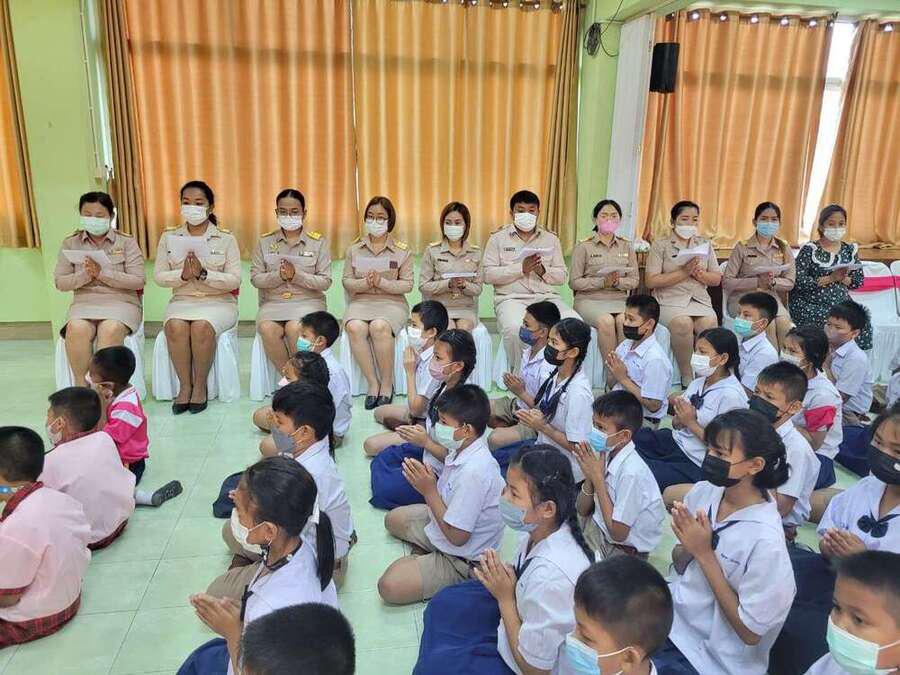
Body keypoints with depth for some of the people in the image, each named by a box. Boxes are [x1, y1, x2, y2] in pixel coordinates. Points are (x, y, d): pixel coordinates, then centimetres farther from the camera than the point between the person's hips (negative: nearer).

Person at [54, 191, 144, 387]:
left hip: (121, 301, -2)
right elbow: (60, 282, 8)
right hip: (84, 303, 2)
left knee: (110, 329, -35)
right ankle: (80, 385, -21)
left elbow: (138, 281, -5)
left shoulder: (126, 242, 3)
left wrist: (103, 273, -16)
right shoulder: (70, 243, 11)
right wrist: (85, 275, -12)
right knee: (76, 329, -32)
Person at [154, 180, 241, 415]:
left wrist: (203, 274, -19)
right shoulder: (169, 237, 10)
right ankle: (185, 386, -14)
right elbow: (159, 276, 4)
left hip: (218, 301, -2)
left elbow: (234, 280, -5)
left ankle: (200, 386, -13)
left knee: (202, 327, -33)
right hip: (182, 300, 2)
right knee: (175, 326, -31)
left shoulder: (226, 238, 2)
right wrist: (183, 275, -16)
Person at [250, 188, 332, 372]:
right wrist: (279, 276, -14)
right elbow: (255, 278, 5)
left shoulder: (318, 242, 5)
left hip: (308, 301, -2)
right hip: (272, 302, 2)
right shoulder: (265, 242, 11)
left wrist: (297, 275, -15)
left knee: (294, 328, -33)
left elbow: (325, 282, -1)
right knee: (267, 329, -30)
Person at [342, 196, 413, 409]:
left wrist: (382, 283, -15)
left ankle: (387, 383, -19)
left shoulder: (402, 250, 6)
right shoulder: (354, 249, 12)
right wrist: (364, 283, -13)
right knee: (355, 328, -32)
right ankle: (372, 383, -19)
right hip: (360, 301, 2)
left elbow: (407, 284, 1)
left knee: (379, 327, -36)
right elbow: (347, 281, 8)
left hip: (392, 302, -2)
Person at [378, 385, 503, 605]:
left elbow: (457, 536, -28)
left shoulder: (474, 472, -36)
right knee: (394, 519, 25)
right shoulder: (463, 449, -8)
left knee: (390, 586, -20)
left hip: (463, 558, -9)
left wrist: (429, 490, -26)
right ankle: (428, 557, 9)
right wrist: (429, 480, -10)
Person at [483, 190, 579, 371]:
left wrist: (543, 270, -6)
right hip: (511, 298, -3)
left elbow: (561, 277, 15)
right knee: (514, 328, -36)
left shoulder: (551, 239, 19)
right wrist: (521, 268, -9)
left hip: (547, 296, 3)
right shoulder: (498, 238, 10)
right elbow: (488, 275, 0)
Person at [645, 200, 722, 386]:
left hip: (700, 299, 4)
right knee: (683, 323, -34)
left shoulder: (705, 244, 18)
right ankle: (686, 377, -19)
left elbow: (717, 279, 15)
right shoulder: (660, 245, 4)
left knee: (710, 324, -28)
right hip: (670, 300, -3)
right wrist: (683, 272, -13)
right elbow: (651, 281, -6)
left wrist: (700, 274, -7)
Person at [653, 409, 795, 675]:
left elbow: (750, 632, -18)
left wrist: (704, 553, -23)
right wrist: (688, 547, -18)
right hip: (673, 614, 5)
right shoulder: (703, 492, -8)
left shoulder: (765, 540, -26)